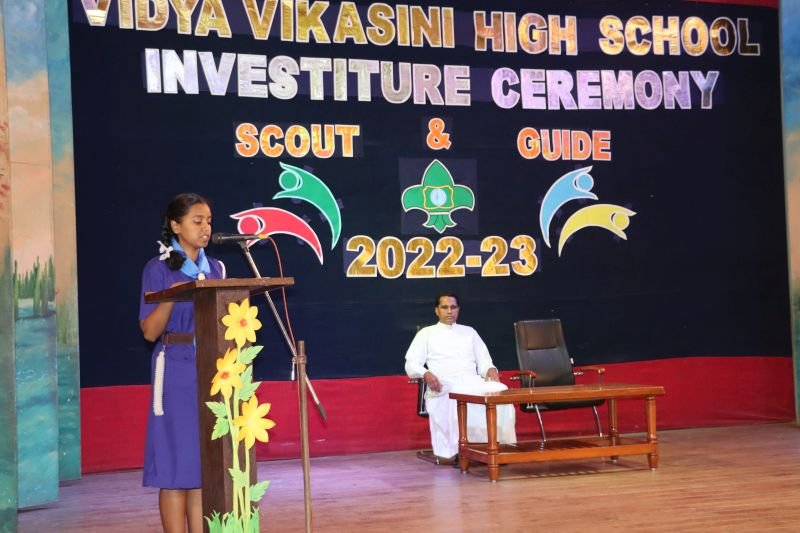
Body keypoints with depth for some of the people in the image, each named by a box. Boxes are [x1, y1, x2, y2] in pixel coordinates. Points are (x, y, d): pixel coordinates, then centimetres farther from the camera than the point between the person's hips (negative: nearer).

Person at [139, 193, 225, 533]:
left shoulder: (216, 269, 12)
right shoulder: (158, 269, -3)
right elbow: (149, 331, -8)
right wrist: (171, 296, -21)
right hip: (177, 371, -5)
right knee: (176, 463, -4)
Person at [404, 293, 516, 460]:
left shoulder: (469, 332, 27)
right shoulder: (426, 333, 19)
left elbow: (483, 361, 20)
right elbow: (411, 364, 8)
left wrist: (490, 369, -5)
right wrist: (425, 374, -15)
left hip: (473, 382, 3)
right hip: (445, 385, -3)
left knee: (501, 391, -32)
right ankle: (453, 448, -39)